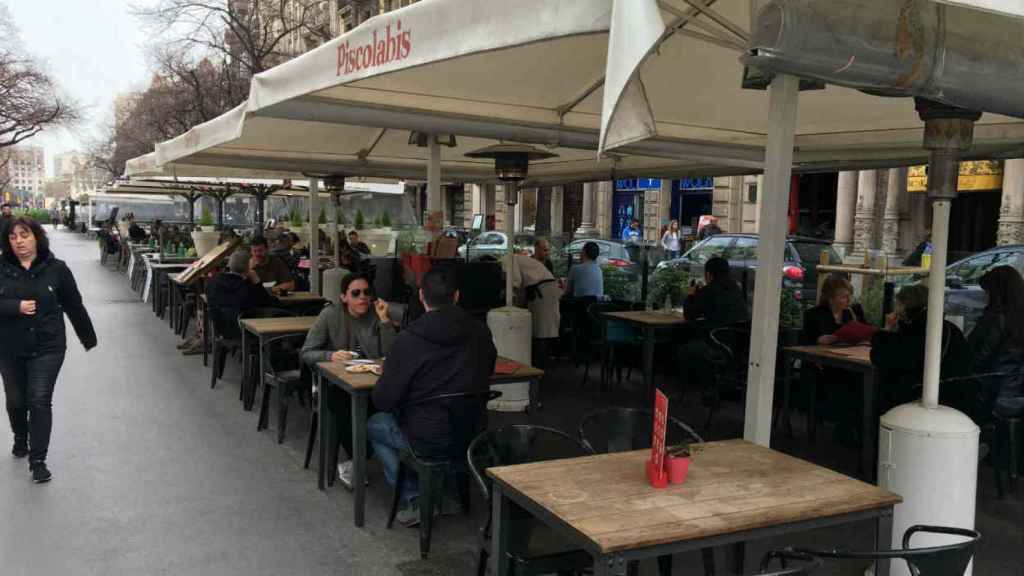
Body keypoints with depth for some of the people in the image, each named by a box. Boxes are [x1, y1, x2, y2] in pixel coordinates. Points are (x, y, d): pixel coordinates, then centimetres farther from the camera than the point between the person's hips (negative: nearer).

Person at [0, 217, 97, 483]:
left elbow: (74, 306, 2)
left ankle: (38, 460, 1)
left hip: (47, 348, -2)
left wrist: (88, 338, 10)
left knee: (40, 401, -7)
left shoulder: (56, 269, -5)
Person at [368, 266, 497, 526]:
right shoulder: (480, 332, -5)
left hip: (428, 443, -6)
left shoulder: (409, 339, -19)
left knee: (374, 425, 24)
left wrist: (388, 370, 8)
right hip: (473, 436, 6)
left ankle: (415, 499, 10)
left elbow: (383, 401, -13)